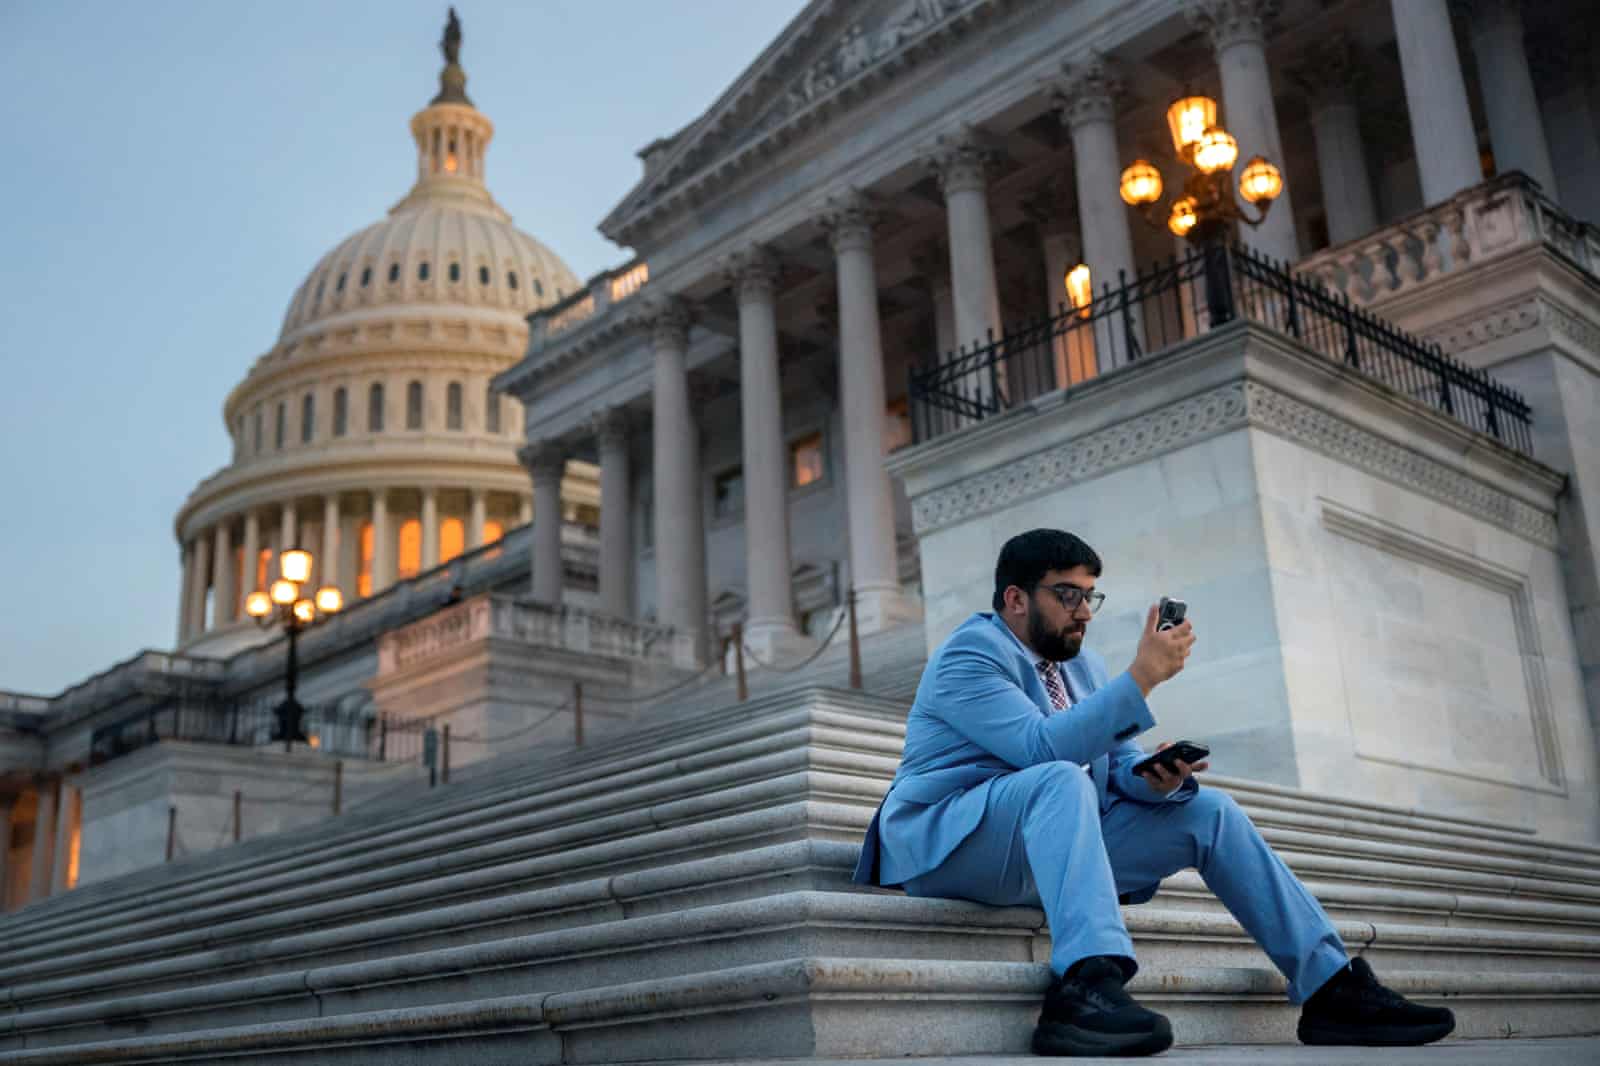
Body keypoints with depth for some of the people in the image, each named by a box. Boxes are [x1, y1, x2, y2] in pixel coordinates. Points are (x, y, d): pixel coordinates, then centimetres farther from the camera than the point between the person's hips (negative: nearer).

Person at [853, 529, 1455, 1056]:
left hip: (1050, 848, 8)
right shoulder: (970, 653, -11)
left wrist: (1156, 778, -11)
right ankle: (1087, 987, -50)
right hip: (951, 843, -8)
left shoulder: (1083, 668, 16)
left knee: (1209, 812, -1)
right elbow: (1042, 747, -26)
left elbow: (1120, 762, 13)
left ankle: (1331, 989, -1)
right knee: (1063, 778, -37)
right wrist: (1141, 677, -26)